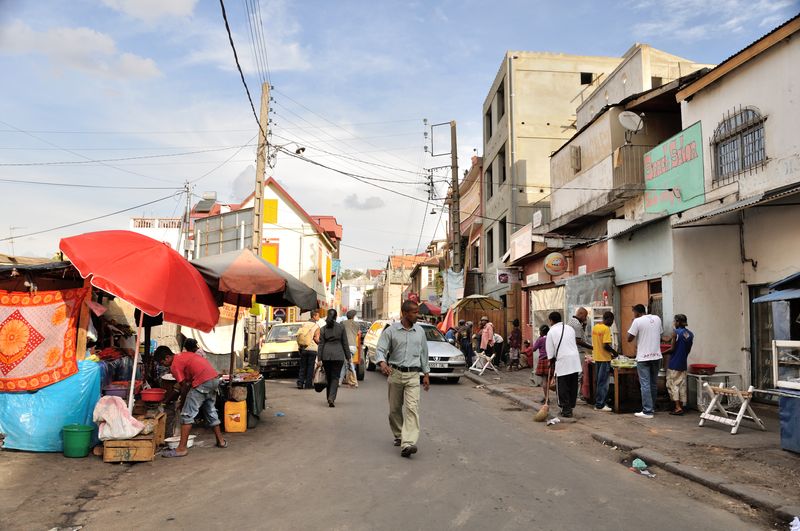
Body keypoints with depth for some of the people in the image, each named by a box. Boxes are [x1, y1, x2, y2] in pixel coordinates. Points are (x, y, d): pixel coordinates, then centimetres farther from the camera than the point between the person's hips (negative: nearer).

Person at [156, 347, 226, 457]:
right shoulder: (184, 354, 23)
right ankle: (221, 441, 32)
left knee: (187, 414, -3)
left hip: (203, 382, -9)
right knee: (211, 411, 23)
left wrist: (182, 403, 13)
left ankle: (182, 448, -3)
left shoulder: (174, 365, -2)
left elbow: (185, 386, -1)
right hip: (215, 378, 9)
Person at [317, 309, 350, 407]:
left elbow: (321, 344, 3)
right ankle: (331, 398, -17)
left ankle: (329, 398, 24)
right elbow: (345, 343, 2)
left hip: (326, 355, 2)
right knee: (335, 377, -1)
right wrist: (348, 357, 8)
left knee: (328, 377, 15)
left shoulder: (323, 329, 4)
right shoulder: (341, 327, 0)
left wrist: (319, 359, 4)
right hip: (338, 355, -2)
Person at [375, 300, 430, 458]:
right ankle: (399, 436, 31)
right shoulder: (391, 330, -1)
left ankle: (407, 443, -21)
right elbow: (381, 349, -5)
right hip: (395, 373, 0)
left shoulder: (420, 331, 8)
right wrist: (382, 362, -27)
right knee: (395, 409, 10)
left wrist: (426, 374, 15)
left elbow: (424, 353, 16)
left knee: (412, 408, -14)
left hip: (413, 375, 0)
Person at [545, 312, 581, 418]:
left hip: (563, 361, -5)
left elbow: (550, 352, 1)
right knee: (573, 386, 12)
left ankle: (566, 409, 1)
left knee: (562, 387, 2)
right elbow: (574, 343, 18)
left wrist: (551, 366, 13)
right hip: (575, 359, 6)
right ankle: (570, 407, 18)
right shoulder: (570, 328, 13)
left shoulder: (551, 332, -1)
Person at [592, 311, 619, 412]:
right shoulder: (606, 329, -16)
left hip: (596, 357, 8)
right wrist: (614, 352, -4)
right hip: (604, 358, -8)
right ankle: (600, 405, 3)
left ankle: (597, 403, 20)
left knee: (598, 382, 14)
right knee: (603, 382, -1)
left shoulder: (595, 327, 9)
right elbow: (606, 346, -22)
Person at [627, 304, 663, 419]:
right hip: (656, 356, 6)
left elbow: (629, 339, -9)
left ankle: (647, 411, -5)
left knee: (645, 384, -4)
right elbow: (659, 334, 18)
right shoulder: (657, 319, 8)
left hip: (643, 358, -6)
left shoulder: (637, 321, -10)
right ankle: (652, 408, 25)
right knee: (654, 384, 15)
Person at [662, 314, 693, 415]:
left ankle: (678, 407, -5)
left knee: (673, 384, -1)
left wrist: (662, 353, 0)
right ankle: (681, 406, 15)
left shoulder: (676, 332, -13)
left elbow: (672, 349, -13)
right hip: (683, 364, 6)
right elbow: (688, 350, 11)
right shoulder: (690, 334, 6)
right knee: (682, 384, 11)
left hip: (674, 364, -6)